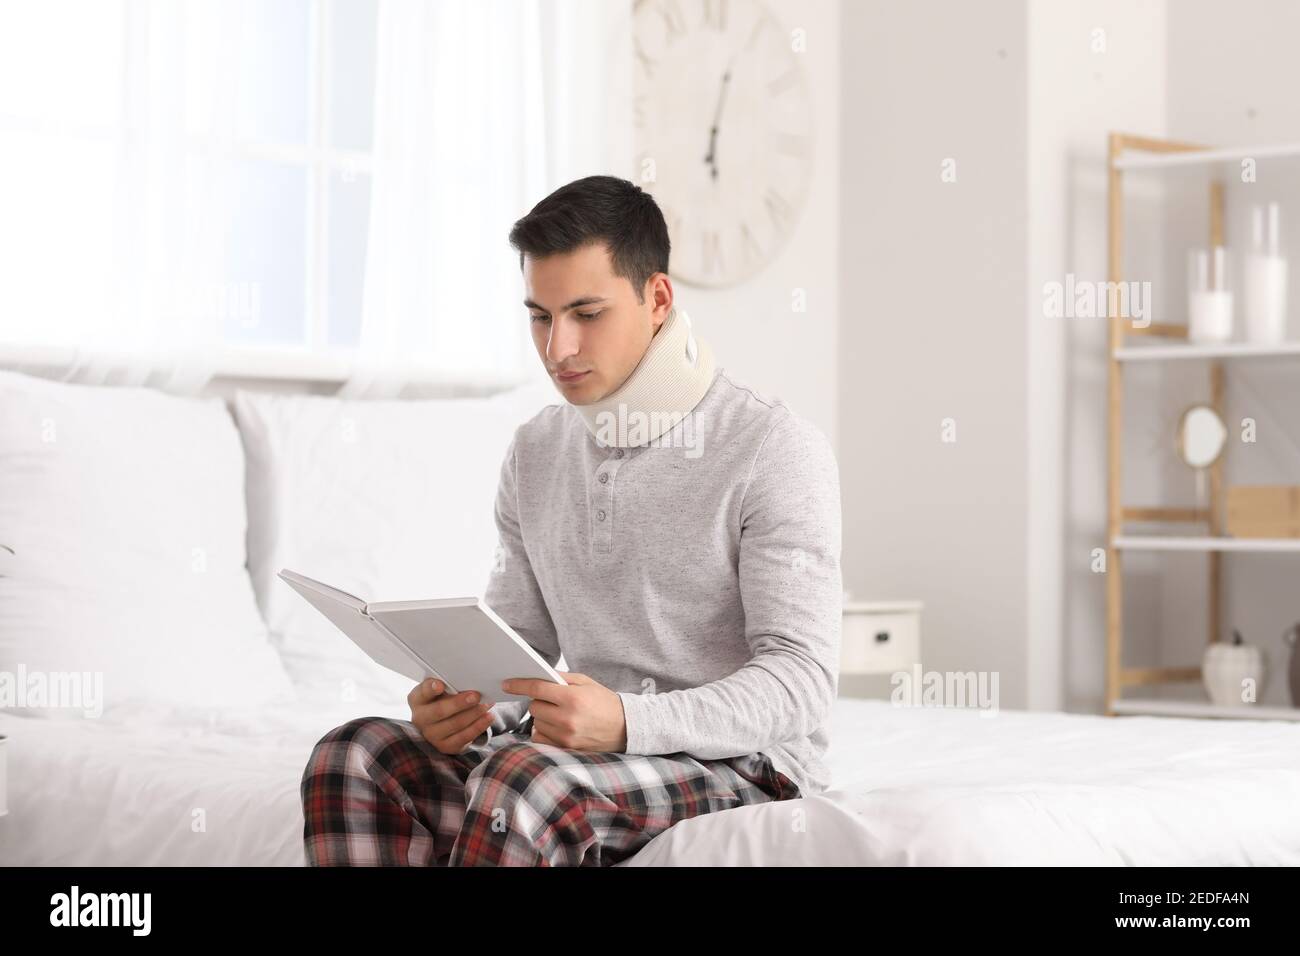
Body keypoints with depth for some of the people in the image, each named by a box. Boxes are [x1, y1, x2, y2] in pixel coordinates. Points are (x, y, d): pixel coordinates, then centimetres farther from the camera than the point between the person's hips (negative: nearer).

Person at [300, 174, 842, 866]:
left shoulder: (775, 449, -8)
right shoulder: (535, 452, 13)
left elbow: (801, 678, -15)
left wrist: (628, 722, -30)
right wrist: (463, 707, -10)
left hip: (743, 765, -6)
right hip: (583, 757, 6)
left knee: (520, 778, -35)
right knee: (350, 760, -19)